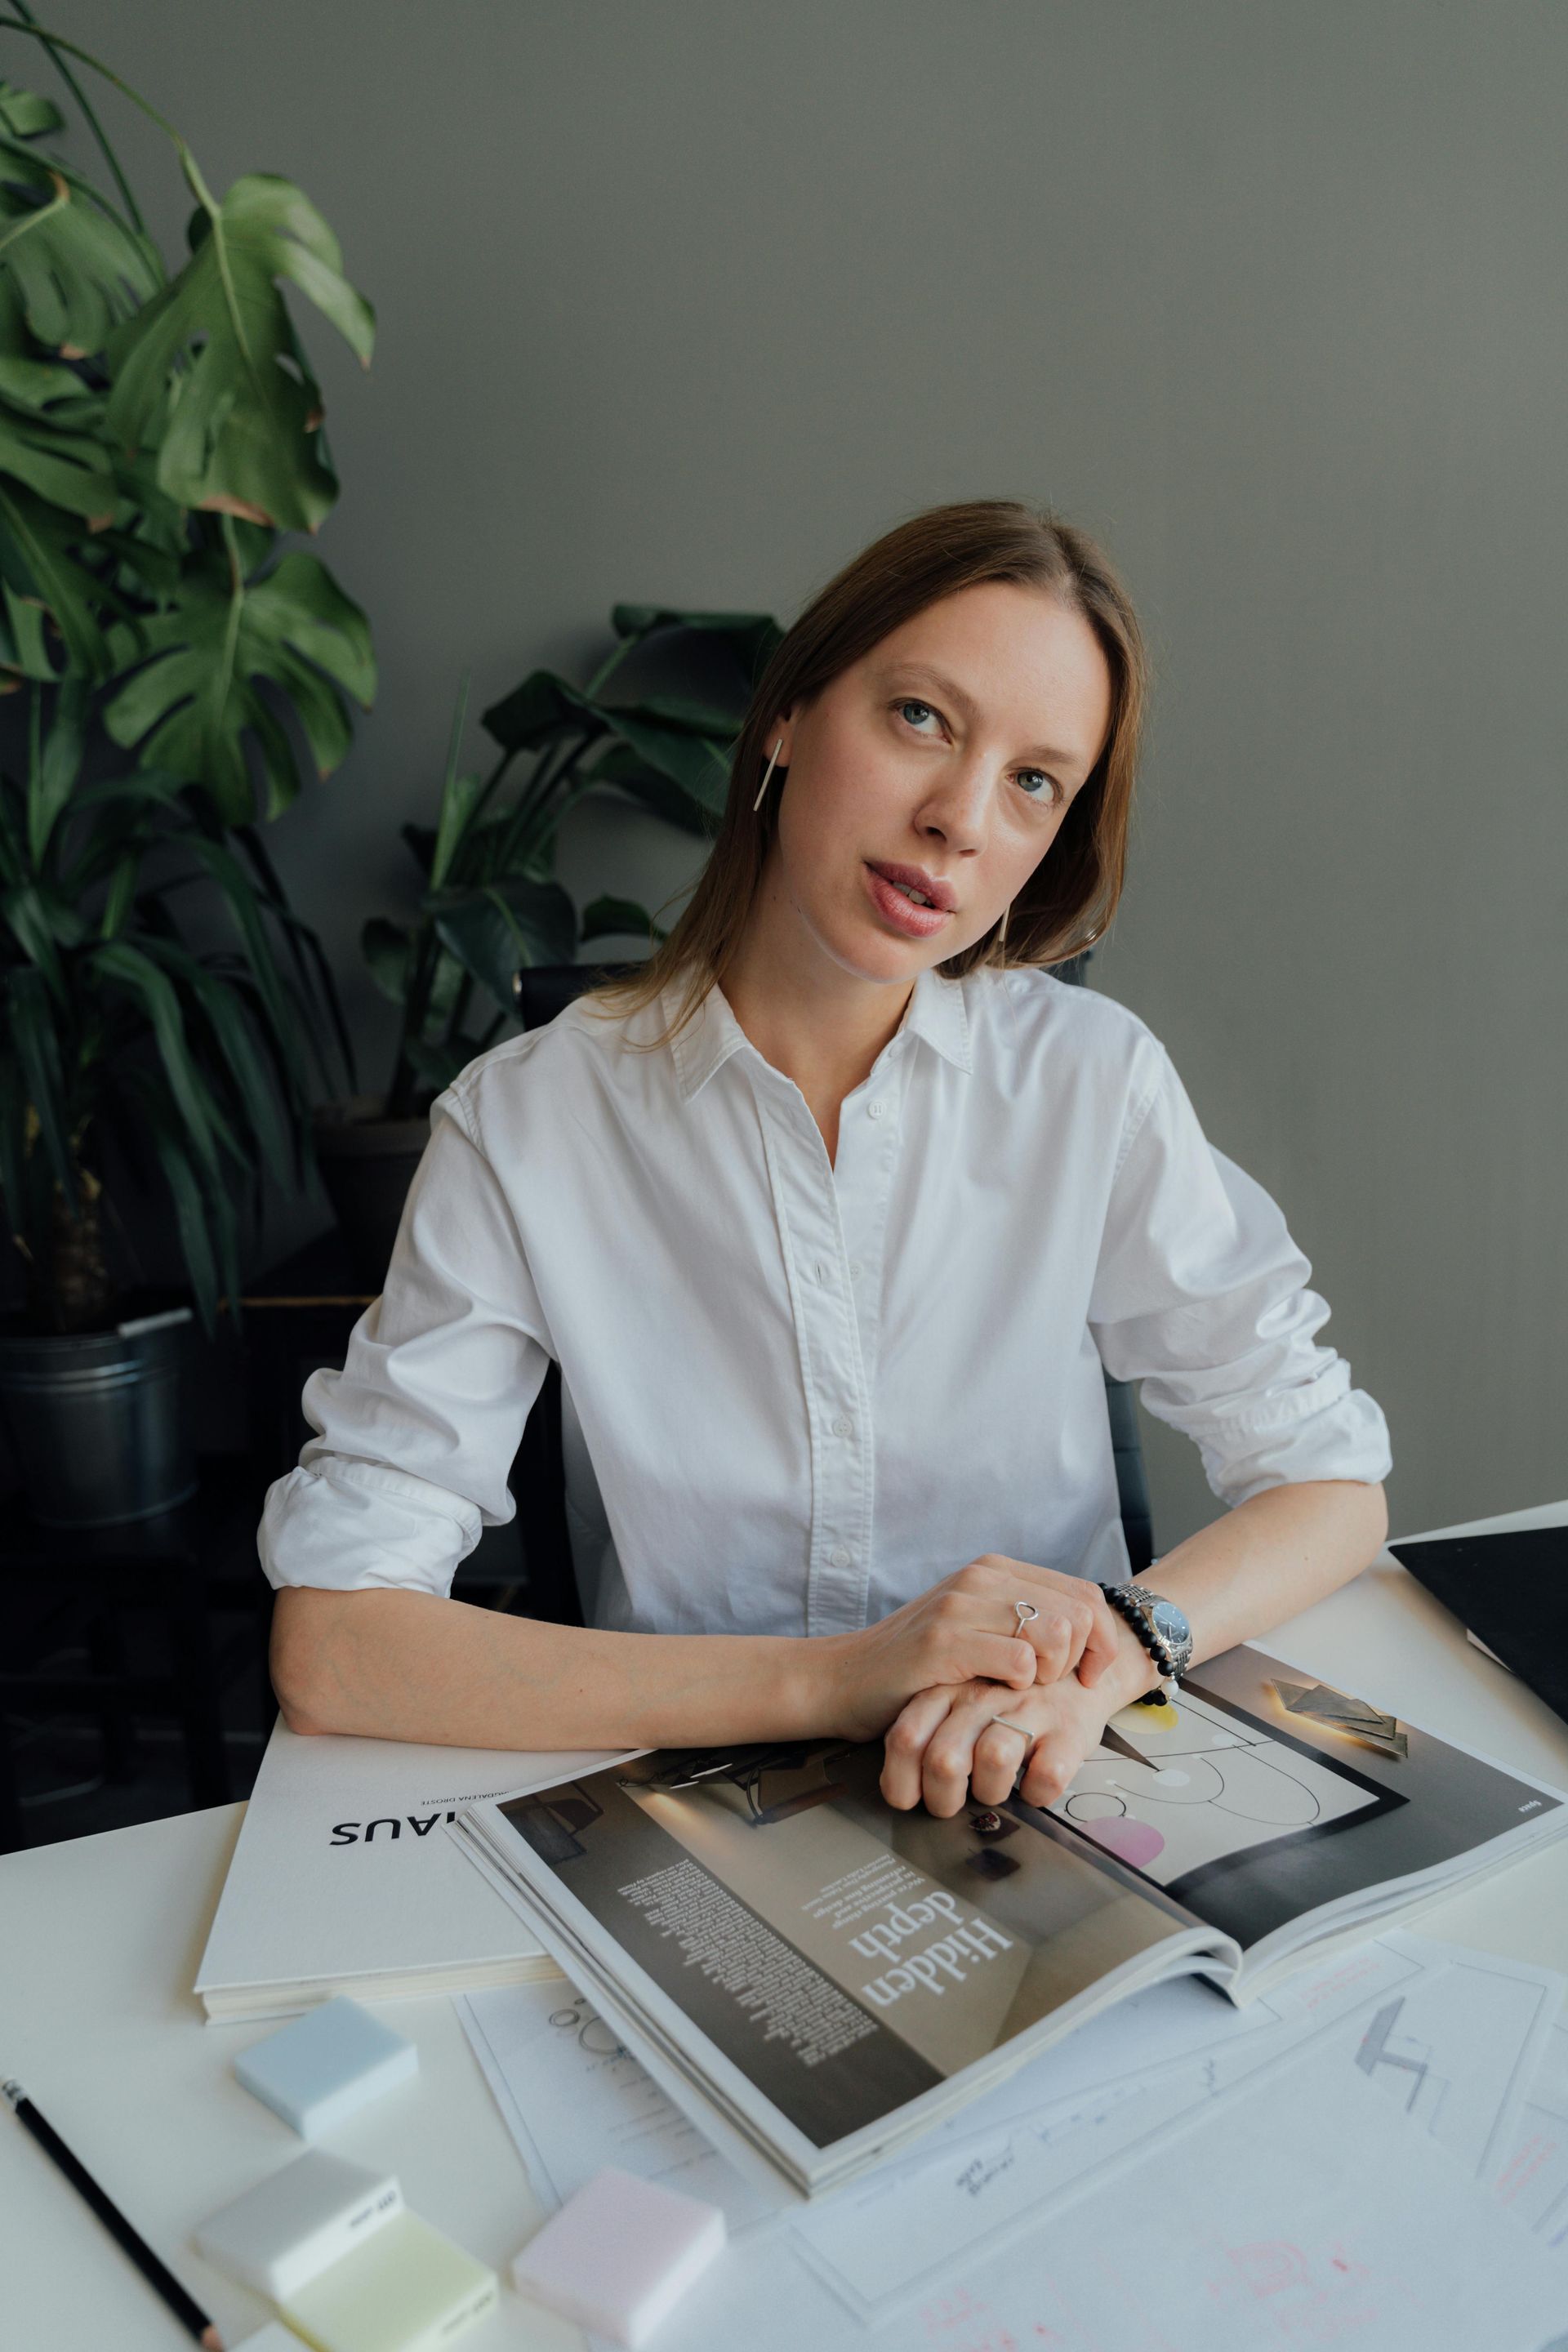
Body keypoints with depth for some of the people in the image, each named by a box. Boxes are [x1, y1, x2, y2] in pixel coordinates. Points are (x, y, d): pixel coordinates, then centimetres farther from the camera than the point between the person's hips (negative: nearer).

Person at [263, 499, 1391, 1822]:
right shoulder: (525, 1127, -10)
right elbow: (327, 1647, -15)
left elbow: (1331, 1485, -1)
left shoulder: (1094, 1083, -6)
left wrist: (1111, 1652, -21)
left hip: (1057, 1813, 3)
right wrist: (828, 1680, -24)